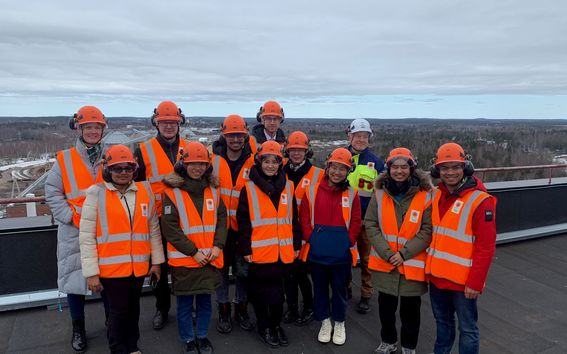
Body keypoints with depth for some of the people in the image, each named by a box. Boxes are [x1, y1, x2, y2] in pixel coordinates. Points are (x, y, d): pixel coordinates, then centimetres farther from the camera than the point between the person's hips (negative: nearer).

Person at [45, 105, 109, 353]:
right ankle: (78, 329, 27)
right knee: (74, 277, 8)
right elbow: (52, 193, 2)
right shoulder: (64, 160, 1)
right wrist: (72, 217, -9)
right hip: (74, 232, 0)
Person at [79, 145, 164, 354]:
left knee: (133, 307, 18)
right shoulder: (96, 193, -7)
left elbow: (153, 229, 8)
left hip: (139, 266, 4)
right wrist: (91, 272, -10)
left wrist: (156, 261, 8)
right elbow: (86, 236, -8)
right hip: (111, 267, -3)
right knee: (119, 310, 7)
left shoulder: (145, 190, 3)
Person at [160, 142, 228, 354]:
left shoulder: (213, 190, 5)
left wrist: (218, 245, -7)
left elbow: (221, 219, 7)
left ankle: (202, 336, 36)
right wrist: (193, 251, -15)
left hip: (210, 258, 4)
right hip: (184, 259, -3)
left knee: (205, 300, 17)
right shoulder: (172, 192, -9)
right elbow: (169, 228, -12)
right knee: (185, 304, 11)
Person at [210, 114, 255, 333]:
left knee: (243, 270, 11)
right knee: (221, 269, 11)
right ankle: (223, 311, 27)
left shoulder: (252, 161, -2)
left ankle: (242, 309, 30)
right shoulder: (212, 158, -4)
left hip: (242, 226, 1)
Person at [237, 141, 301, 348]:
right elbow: (243, 222, -5)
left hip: (283, 252, 3)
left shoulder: (288, 187, 7)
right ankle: (264, 327, 28)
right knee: (260, 291, 9)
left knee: (278, 290, 15)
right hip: (259, 252, -3)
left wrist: (296, 245, 10)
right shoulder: (249, 188, -4)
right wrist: (245, 249, -8)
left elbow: (294, 219, 11)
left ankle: (276, 325, 33)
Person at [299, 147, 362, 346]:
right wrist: (311, 238, -7)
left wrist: (348, 242, -6)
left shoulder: (351, 194, -2)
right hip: (317, 252, 0)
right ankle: (325, 322, 35)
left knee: (339, 288, 13)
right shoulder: (312, 191, -4)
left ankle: (339, 323, 34)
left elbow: (356, 222, 2)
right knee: (320, 288, 15)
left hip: (341, 253, 0)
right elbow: (304, 219, 0)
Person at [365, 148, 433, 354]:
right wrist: (386, 253, -13)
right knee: (386, 306, 18)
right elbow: (371, 225, -3)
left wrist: (404, 254, -16)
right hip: (384, 263, 3)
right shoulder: (380, 193, -2)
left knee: (410, 309, 13)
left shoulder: (425, 196, -10)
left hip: (412, 264, -2)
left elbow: (427, 230, -10)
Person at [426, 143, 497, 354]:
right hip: (437, 276, 6)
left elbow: (486, 247, -17)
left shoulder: (480, 201, -16)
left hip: (463, 280, -6)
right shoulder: (436, 196, 4)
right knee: (442, 322, 23)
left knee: (467, 328, 10)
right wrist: (429, 267, 8)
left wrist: (475, 282, -17)